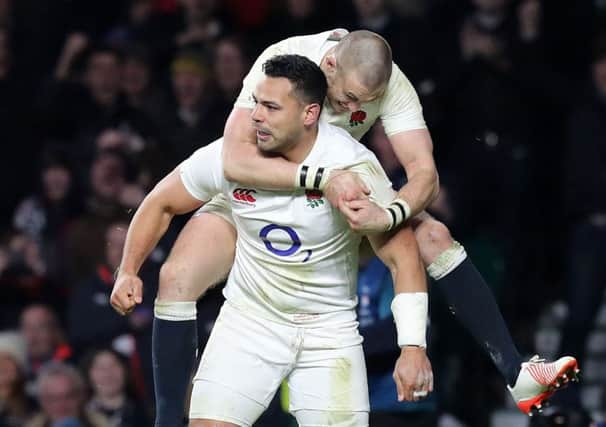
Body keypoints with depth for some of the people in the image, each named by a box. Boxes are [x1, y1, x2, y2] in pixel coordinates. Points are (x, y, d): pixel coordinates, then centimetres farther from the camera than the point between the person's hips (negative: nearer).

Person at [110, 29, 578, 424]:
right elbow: (236, 159, -42)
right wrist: (322, 177, -52)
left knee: (434, 236, -15)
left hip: (337, 192, 3)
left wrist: (388, 216, -47)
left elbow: (424, 173, -26)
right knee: (176, 279, -26)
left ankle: (515, 375, -9)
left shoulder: (391, 85, -23)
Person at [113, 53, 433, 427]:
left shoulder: (353, 167, -20)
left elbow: (402, 255, -16)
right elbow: (162, 202, 6)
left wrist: (413, 346, -23)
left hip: (329, 328, -1)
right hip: (249, 319, 1)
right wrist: (128, 271, 2)